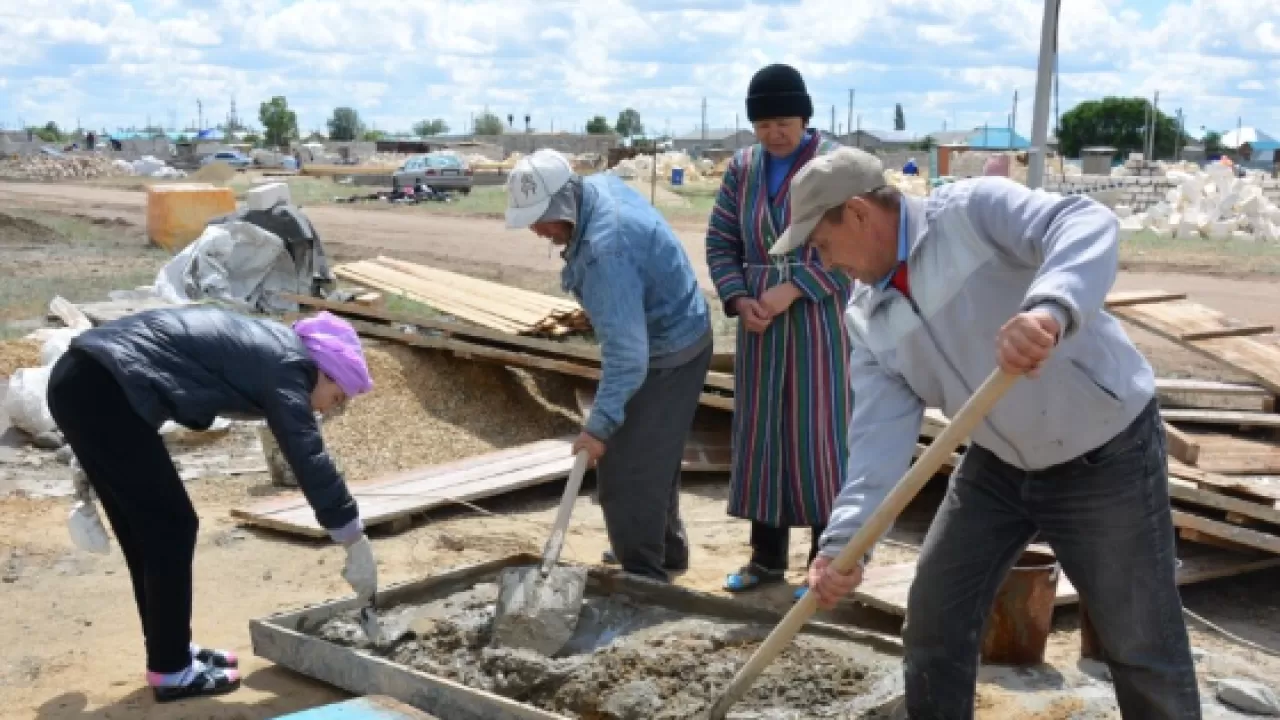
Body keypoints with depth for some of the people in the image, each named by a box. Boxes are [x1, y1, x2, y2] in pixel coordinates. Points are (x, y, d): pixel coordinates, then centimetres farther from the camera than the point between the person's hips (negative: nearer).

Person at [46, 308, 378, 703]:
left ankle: (171, 649, 28)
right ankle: (172, 670, 9)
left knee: (145, 527, 17)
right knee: (172, 526, -1)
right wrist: (357, 544, -9)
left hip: (80, 381, 10)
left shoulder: (261, 346, 21)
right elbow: (309, 458, -13)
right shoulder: (285, 362, -6)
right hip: (103, 391, -10)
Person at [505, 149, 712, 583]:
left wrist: (600, 424, -33)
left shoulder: (604, 252, -35)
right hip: (675, 333, 10)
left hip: (666, 355, -10)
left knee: (626, 468, -7)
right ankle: (667, 550, 36)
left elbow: (627, 353, -36)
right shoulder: (600, 186, -6)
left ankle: (644, 573, 1)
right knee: (653, 457, 21)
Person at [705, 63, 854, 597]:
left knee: (818, 432, -3)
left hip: (818, 320, -5)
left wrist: (792, 290, -19)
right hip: (760, 322, 5)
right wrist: (739, 300, -8)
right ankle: (767, 557, 19)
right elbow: (720, 242, 8)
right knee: (760, 433, 8)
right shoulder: (742, 168, 7)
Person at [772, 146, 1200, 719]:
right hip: (998, 463, 6)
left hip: (1107, 454, -6)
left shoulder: (974, 210, -19)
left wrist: (1050, 310, -58)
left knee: (1142, 648, 2)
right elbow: (880, 431, -12)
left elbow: (1087, 224, -36)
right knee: (935, 614, 9)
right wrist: (845, 537, -26)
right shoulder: (867, 319, -1)